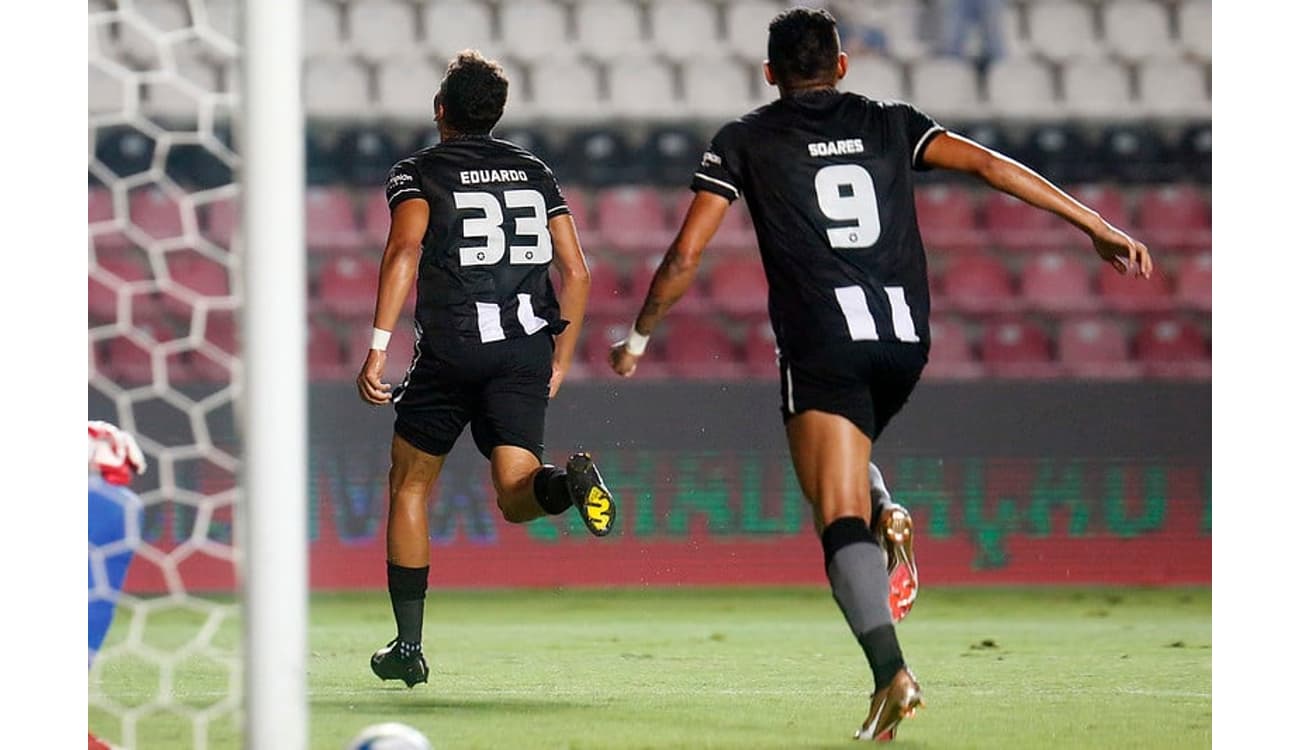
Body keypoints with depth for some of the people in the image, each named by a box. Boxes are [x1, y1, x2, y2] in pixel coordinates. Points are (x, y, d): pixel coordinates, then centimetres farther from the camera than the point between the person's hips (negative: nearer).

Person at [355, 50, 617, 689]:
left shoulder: (418, 172, 5)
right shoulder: (534, 172, 18)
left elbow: (405, 250, -14)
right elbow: (575, 272, 12)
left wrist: (378, 348, -18)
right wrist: (559, 361, 20)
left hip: (449, 349, -3)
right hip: (525, 349, 3)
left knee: (410, 487, 14)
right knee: (515, 496, -3)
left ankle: (408, 645, 12)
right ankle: (569, 482, -39)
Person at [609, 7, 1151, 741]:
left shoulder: (744, 141, 9)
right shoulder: (890, 124, 15)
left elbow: (685, 256, 6)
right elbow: (990, 166, 5)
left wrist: (638, 338, 21)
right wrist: (1101, 227, 5)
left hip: (823, 343, -4)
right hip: (906, 337, 4)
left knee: (841, 520, -9)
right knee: (847, 447, 33)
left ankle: (892, 673, -27)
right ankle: (884, 517, 3)